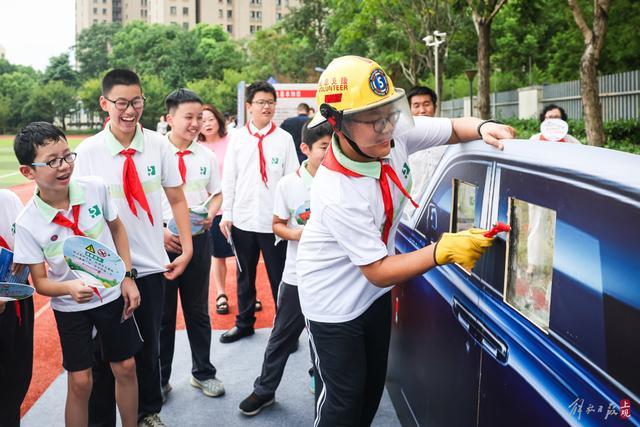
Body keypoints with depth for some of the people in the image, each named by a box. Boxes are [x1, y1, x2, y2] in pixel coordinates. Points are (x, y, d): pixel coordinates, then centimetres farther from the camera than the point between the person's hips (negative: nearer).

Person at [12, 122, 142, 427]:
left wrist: (128, 276, -2)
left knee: (125, 368, 12)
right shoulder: (27, 223, -19)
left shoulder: (95, 188, -16)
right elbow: (41, 282, -11)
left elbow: (117, 228, 3)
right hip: (70, 308, -2)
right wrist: (70, 288, -33)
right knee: (80, 382, 5)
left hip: (113, 295, 2)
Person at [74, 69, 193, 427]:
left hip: (151, 265, 2)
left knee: (149, 344, 16)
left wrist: (187, 248, -2)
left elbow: (177, 199, 3)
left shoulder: (159, 145, -4)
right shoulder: (88, 152, -8)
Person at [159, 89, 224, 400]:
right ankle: (159, 378, 28)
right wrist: (158, 233, -16)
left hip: (198, 239, 3)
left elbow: (217, 194, 12)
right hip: (162, 241, -3)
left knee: (198, 310, 16)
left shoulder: (206, 156, 2)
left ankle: (203, 372, 33)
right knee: (163, 313, 11)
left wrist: (210, 214, -8)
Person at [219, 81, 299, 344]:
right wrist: (226, 214, 2)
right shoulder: (238, 137, 3)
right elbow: (229, 178, 5)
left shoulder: (284, 138, -2)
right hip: (242, 220, 3)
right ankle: (244, 322, 32)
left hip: (274, 221, -2)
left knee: (279, 277, 5)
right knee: (245, 275, 16)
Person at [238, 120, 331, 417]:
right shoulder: (288, 184, -6)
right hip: (297, 276, 0)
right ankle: (264, 390, 28)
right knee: (282, 336, 11)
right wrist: (295, 233, -18)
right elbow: (278, 225, 2)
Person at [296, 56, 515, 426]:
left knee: (373, 386, 22)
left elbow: (454, 129, -2)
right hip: (335, 303, -7)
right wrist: (444, 250, -36)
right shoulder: (336, 194, -36)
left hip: (376, 295, 7)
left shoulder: (395, 134, -19)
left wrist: (484, 127, -24)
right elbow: (378, 271, -28)